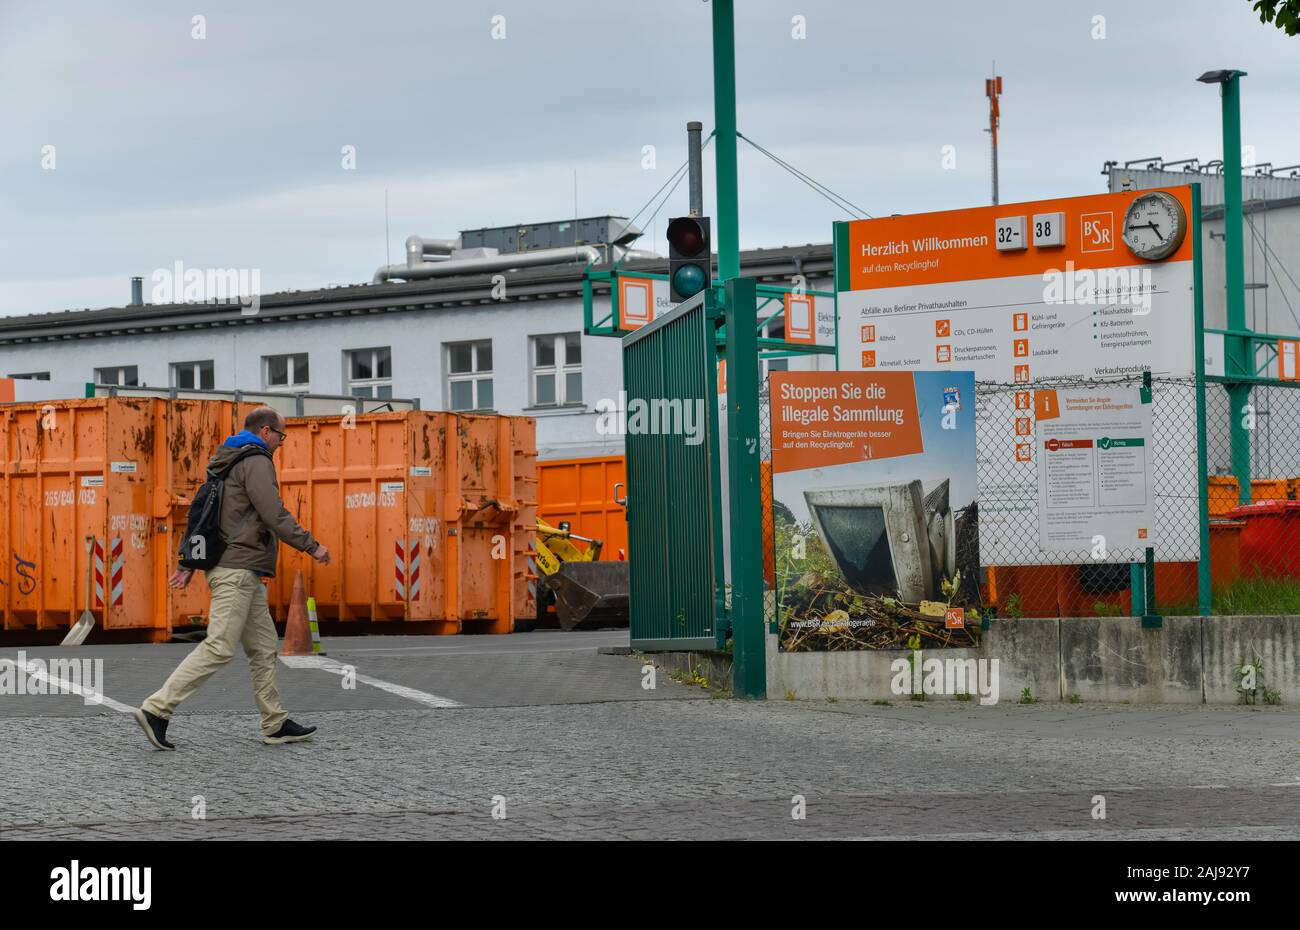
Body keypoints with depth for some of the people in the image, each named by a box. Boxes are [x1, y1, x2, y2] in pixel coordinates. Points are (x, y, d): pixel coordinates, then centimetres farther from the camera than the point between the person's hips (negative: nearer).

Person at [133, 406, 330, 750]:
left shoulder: (227, 463, 21)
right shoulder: (255, 462, -9)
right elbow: (274, 515, -18)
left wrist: (189, 565, 21)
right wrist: (311, 546, -11)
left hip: (244, 573, 11)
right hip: (237, 569, -11)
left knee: (264, 648, 11)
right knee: (218, 648, -13)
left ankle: (276, 724, 12)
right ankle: (156, 709, -16)